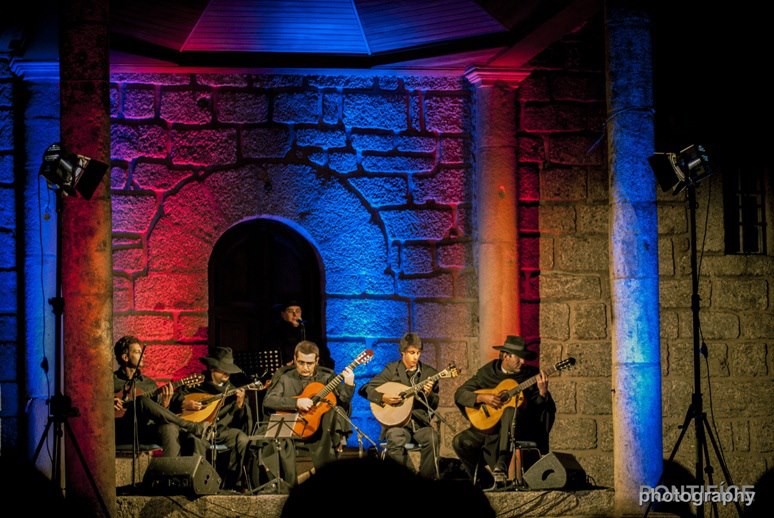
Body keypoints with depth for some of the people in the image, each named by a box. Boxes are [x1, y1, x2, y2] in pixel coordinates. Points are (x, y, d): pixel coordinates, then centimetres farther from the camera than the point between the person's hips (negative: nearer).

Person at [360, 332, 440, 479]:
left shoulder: (429, 373, 10)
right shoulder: (391, 370, 5)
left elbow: (435, 405, 11)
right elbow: (365, 389, 2)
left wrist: (429, 394, -11)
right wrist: (382, 397, -14)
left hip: (421, 422, 2)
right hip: (397, 421, -2)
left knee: (432, 439, -32)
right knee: (395, 441, -35)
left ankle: (426, 480, -16)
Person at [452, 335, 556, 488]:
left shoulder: (531, 375, 1)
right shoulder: (487, 372, 5)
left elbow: (549, 410, -2)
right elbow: (460, 394, 1)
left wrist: (543, 392, -23)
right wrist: (482, 397, -16)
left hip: (519, 428, -3)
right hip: (488, 424, 3)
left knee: (510, 411, -37)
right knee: (460, 442, -19)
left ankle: (502, 464, -49)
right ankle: (485, 482, 2)